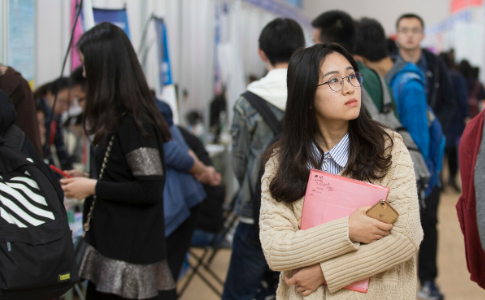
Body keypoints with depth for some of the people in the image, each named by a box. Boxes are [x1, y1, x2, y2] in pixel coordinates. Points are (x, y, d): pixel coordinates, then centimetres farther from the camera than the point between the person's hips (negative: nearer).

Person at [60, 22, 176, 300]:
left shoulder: (132, 123, -19)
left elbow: (150, 189, -20)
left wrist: (93, 188, -14)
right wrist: (84, 179, 10)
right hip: (110, 244, 9)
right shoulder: (117, 117, 10)